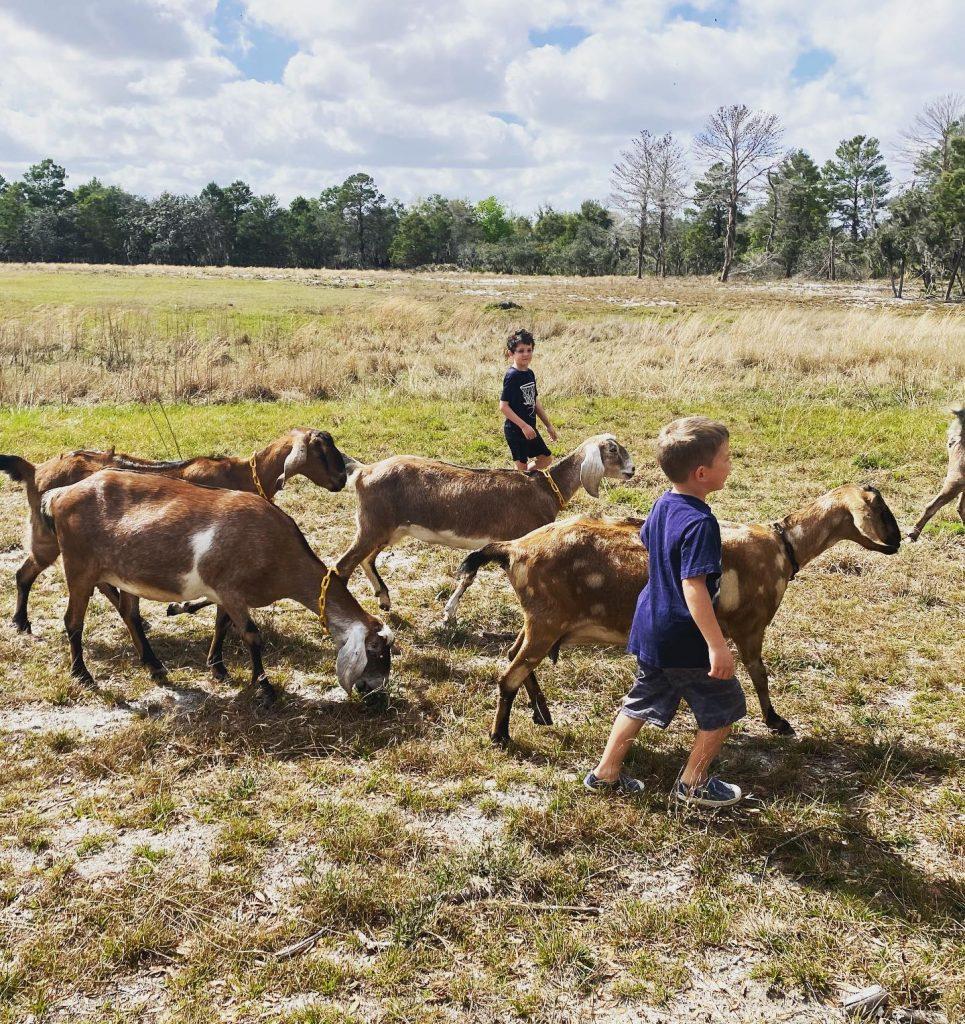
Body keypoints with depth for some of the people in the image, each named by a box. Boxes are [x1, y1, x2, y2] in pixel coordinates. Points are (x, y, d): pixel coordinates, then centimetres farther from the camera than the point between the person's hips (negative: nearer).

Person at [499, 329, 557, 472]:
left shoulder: (530, 374, 7)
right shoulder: (512, 376, -18)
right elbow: (503, 406, -20)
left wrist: (548, 424, 18)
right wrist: (523, 426, -22)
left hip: (530, 428, 8)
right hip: (515, 429, -8)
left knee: (546, 459, 15)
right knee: (522, 466, 1)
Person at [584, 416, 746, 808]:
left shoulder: (663, 504, 2)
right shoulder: (700, 522, -25)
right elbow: (694, 588, -30)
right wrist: (717, 646, -30)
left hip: (649, 629, 9)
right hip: (684, 641, -8)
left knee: (644, 701, 22)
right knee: (723, 706, 11)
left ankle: (606, 772, 29)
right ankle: (693, 783, 23)